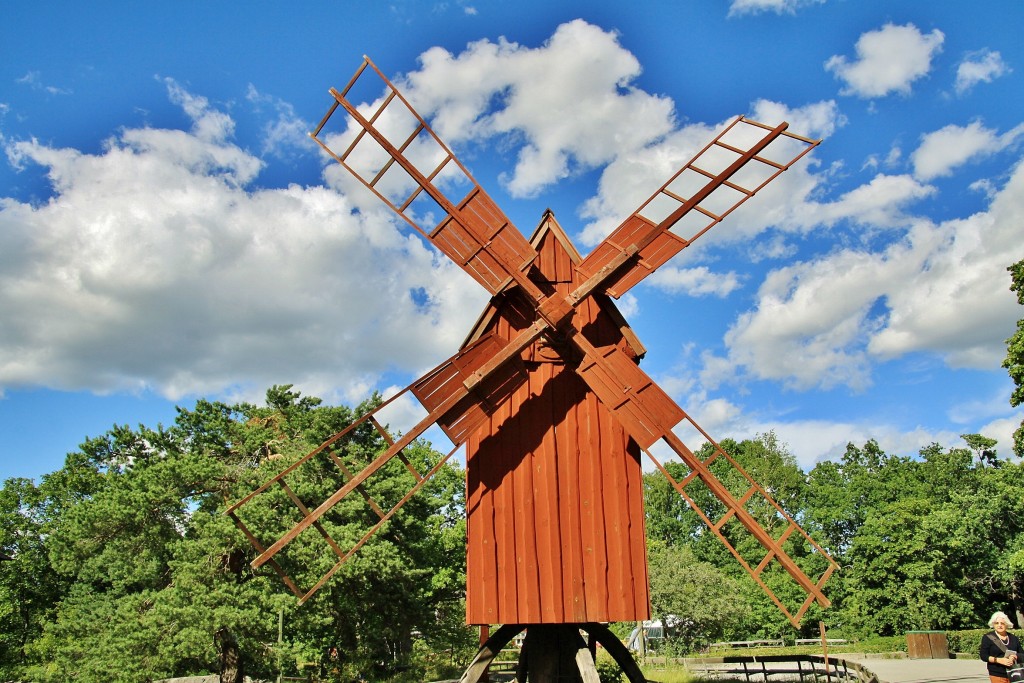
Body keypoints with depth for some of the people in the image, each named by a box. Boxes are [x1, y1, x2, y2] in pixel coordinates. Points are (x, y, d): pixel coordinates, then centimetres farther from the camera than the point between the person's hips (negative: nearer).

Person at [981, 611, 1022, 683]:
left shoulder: (1013, 638, 12)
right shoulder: (987, 637, 1)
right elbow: (983, 656, -4)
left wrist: (1015, 657, -10)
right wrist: (999, 660, -18)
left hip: (1014, 674, 3)